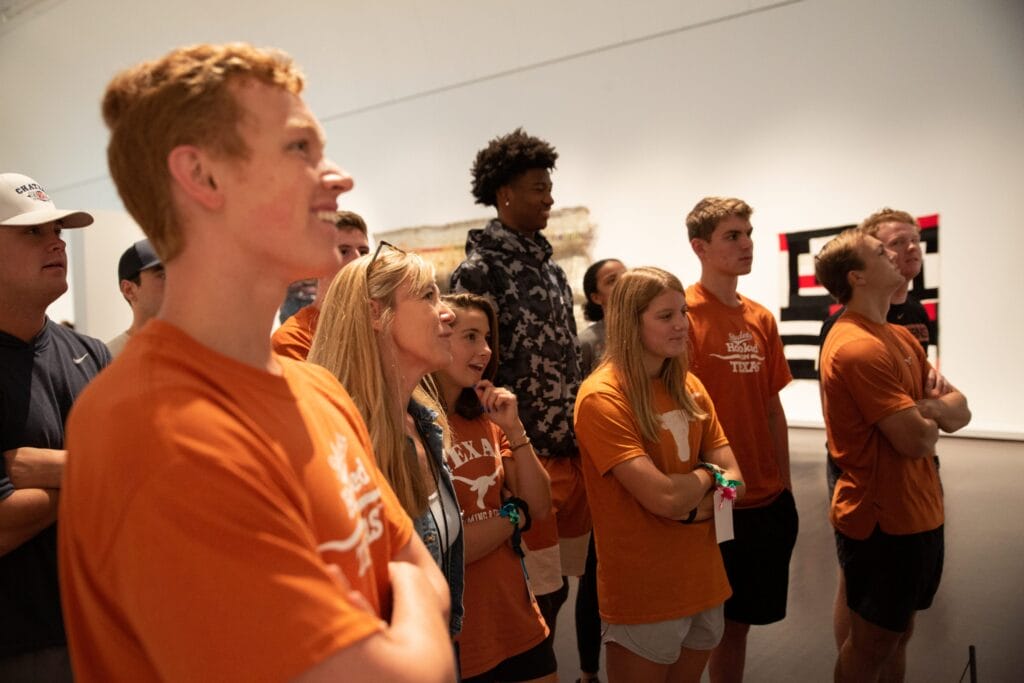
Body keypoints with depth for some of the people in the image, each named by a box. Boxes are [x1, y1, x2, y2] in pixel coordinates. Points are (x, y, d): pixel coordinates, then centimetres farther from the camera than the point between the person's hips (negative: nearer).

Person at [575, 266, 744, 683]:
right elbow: (663, 496, -25)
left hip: (703, 581, 7)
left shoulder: (688, 386, 4)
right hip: (643, 593, -6)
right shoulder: (602, 398, -19)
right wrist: (706, 475, -6)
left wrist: (689, 502, -18)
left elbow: (733, 482, 2)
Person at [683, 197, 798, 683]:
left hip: (769, 500, 6)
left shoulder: (761, 319, 8)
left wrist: (785, 487, 11)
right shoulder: (685, 313, -12)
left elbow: (772, 408, 12)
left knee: (740, 618, 18)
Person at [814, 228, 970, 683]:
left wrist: (927, 406, -16)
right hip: (884, 523, -9)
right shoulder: (858, 348, -22)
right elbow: (917, 440, -26)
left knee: (897, 635, 22)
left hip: (917, 514, 9)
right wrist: (932, 413, -4)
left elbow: (961, 411, 6)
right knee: (872, 643, 8)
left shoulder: (899, 337, 9)